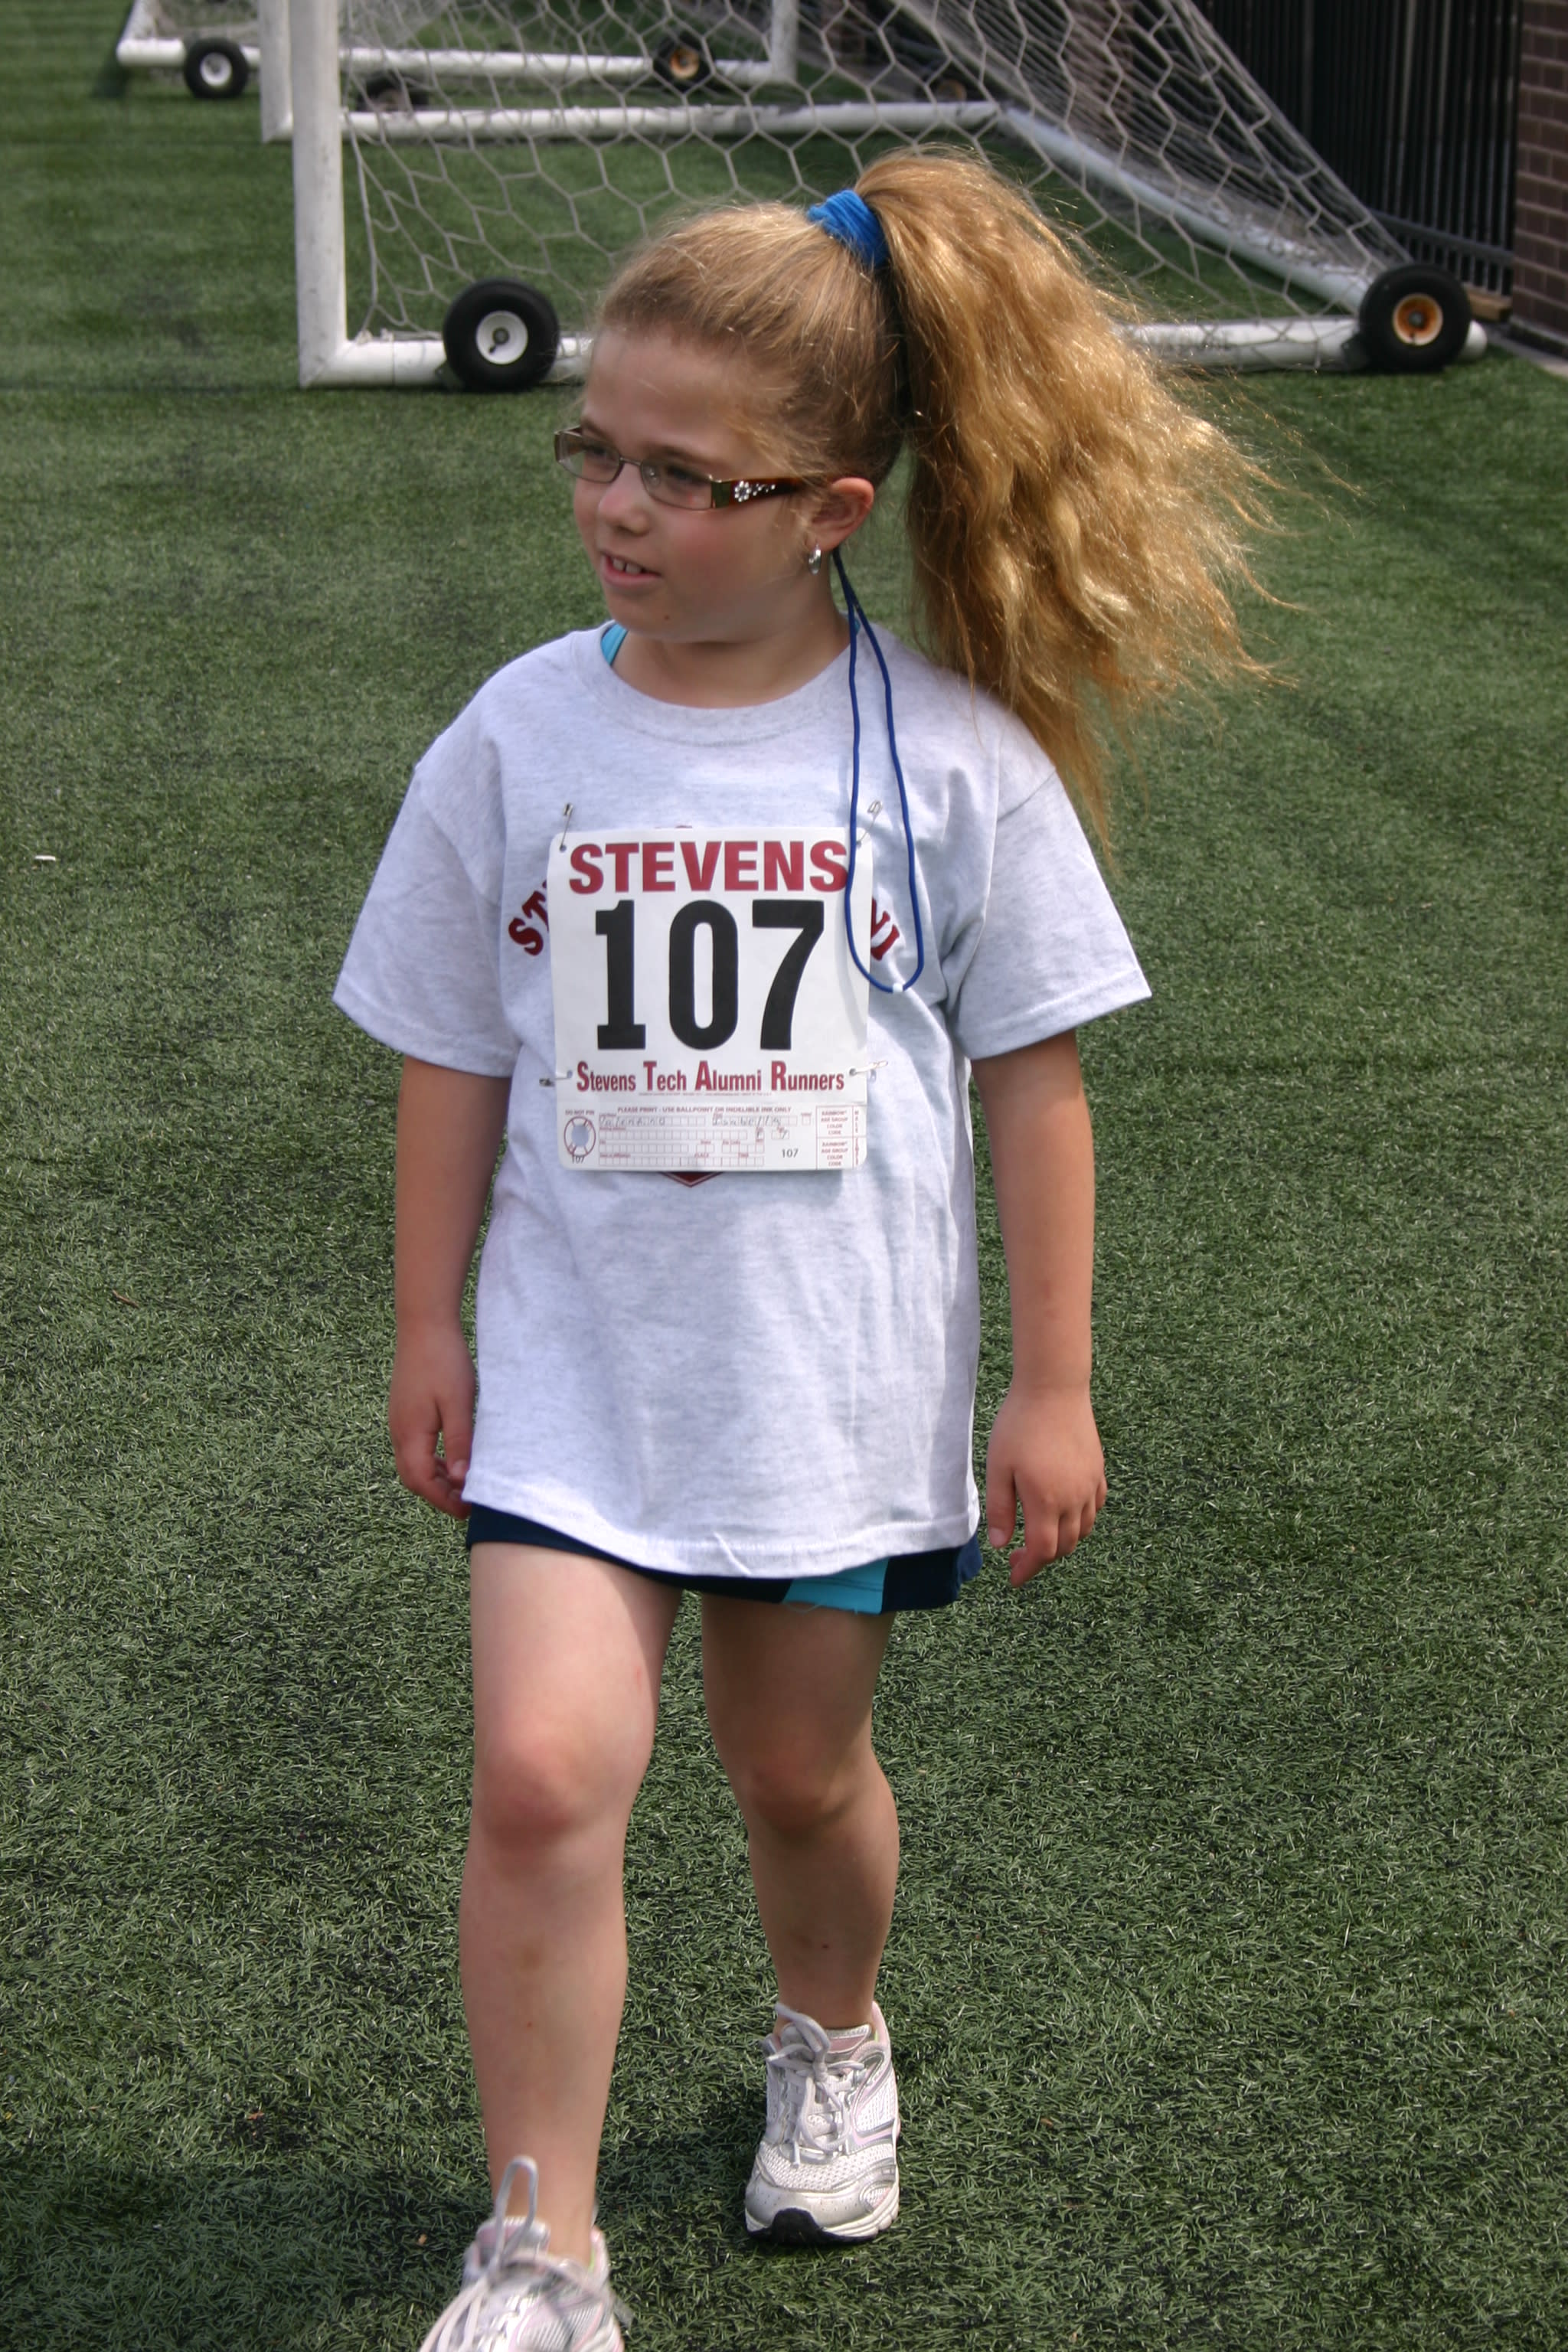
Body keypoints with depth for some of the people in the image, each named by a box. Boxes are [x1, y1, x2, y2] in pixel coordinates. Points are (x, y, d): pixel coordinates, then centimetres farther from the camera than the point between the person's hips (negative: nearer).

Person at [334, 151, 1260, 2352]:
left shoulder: (955, 751, -8)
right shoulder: (518, 738, -4)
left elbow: (1032, 1075, -2)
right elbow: (454, 1056, 5)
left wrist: (1052, 1384, 0)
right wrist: (426, 1325, 7)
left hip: (846, 1382, 0)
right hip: (577, 1366, 1)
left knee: (800, 1767, 15)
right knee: (544, 1771, -13)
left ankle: (832, 2043, 48)